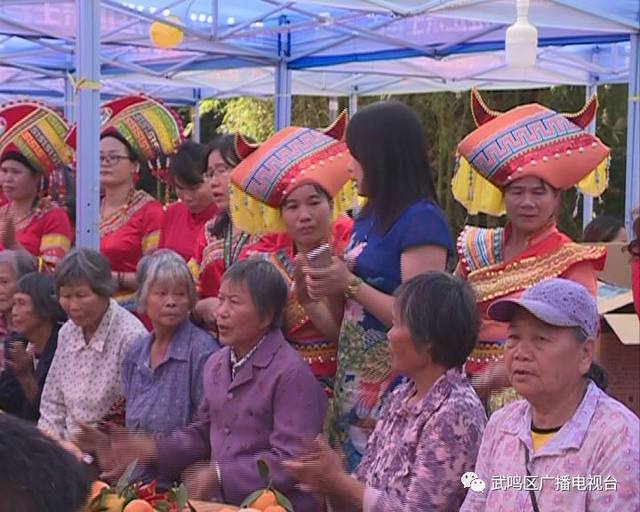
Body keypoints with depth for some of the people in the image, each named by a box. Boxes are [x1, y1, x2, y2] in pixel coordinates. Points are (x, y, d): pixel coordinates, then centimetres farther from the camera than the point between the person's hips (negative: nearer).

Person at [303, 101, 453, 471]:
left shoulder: (423, 221, -12)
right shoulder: (369, 218, 15)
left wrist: (350, 285, -16)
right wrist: (329, 284, 3)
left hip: (391, 382, -8)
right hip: (353, 379, 9)